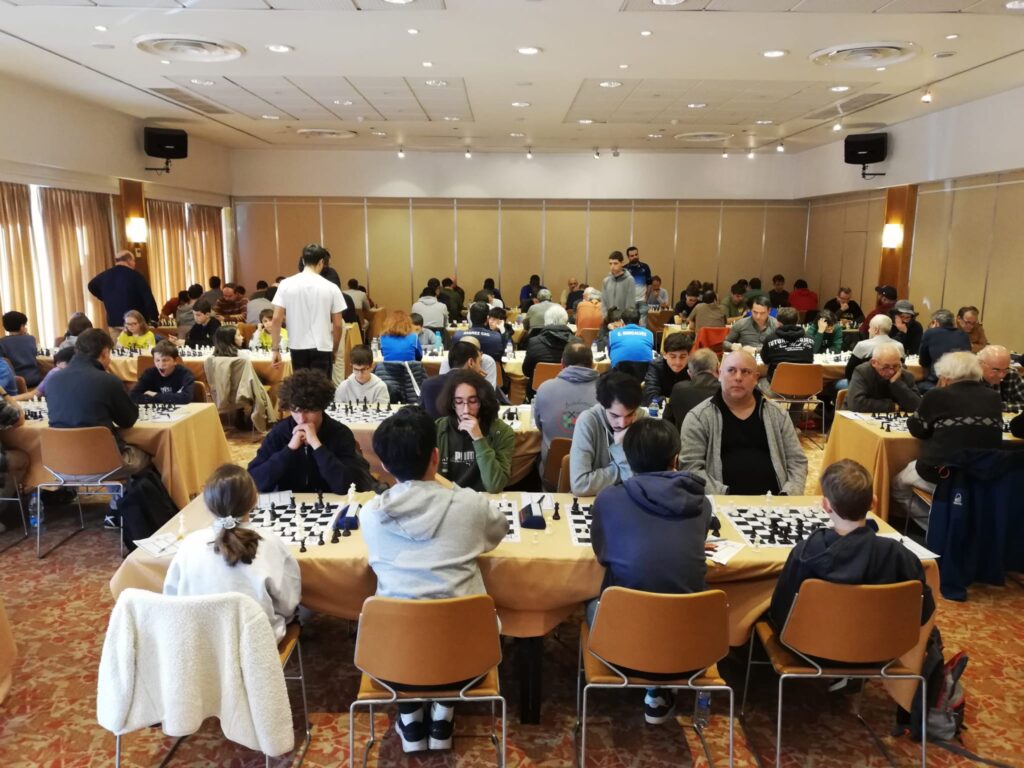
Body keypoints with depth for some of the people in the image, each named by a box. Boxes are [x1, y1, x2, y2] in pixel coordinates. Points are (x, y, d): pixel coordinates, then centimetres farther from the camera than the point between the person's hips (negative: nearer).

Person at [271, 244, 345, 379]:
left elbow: (276, 319, -5)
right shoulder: (331, 287, -5)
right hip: (321, 348, -2)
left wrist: (275, 349, 2)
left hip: (298, 348, 2)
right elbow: (337, 325, -2)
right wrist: (334, 350, 12)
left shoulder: (286, 284, -2)